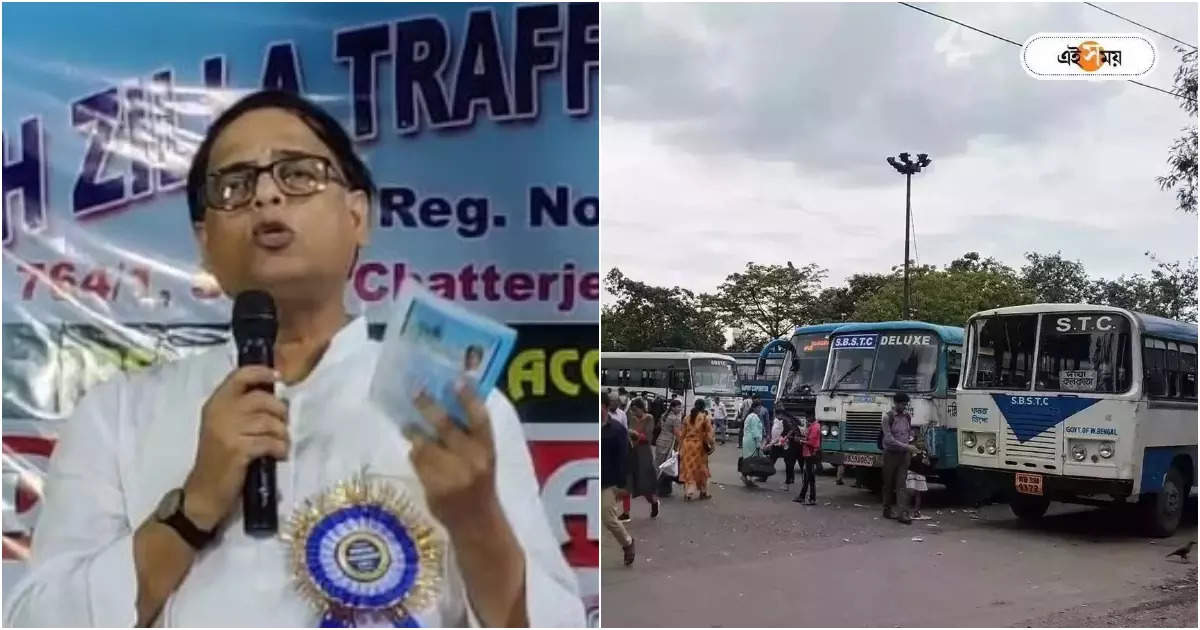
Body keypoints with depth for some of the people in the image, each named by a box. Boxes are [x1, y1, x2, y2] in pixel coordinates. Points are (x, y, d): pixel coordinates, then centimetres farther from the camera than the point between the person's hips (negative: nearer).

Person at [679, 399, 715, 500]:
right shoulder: (705, 418, -8)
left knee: (688, 469, 7)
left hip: (687, 444, 3)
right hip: (699, 445, -3)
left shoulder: (687, 417, 3)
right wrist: (710, 444, 1)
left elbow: (682, 433, 6)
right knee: (700, 469, 11)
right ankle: (703, 492, 22)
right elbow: (709, 434, -10)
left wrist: (680, 446, 13)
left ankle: (688, 493, 2)